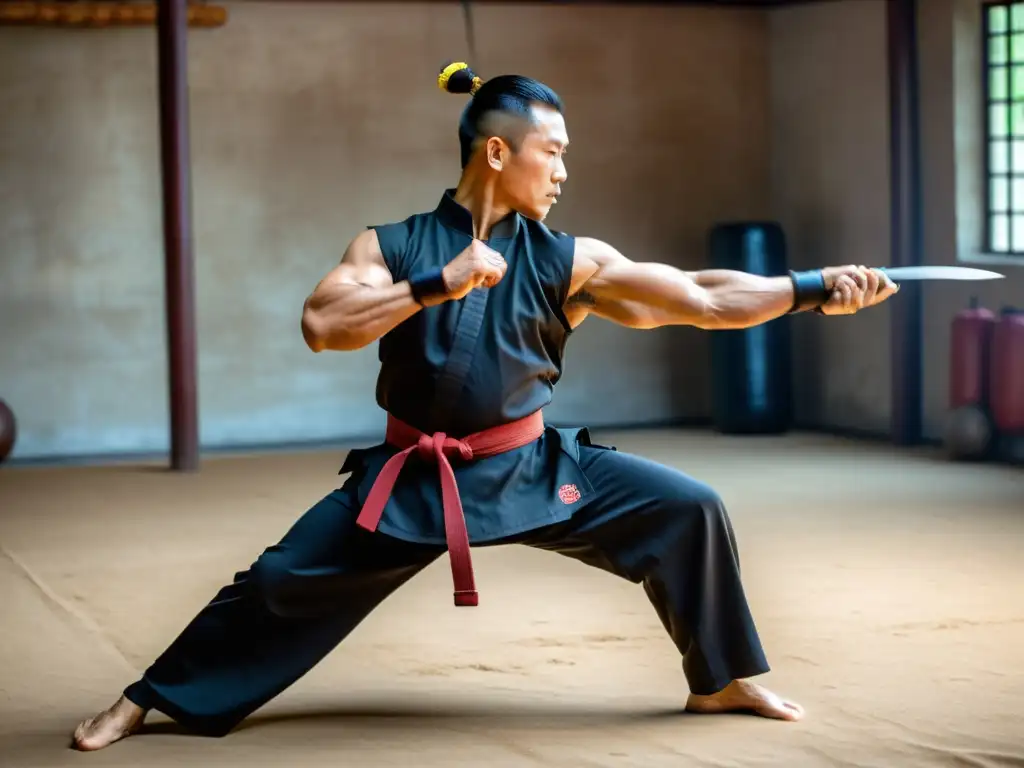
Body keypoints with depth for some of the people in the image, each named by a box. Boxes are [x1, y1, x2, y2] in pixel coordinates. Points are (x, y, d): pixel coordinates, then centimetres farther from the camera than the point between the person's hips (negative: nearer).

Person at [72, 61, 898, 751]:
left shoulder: (568, 261, -6)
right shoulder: (394, 247, -7)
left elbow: (705, 298, -10)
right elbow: (320, 324, -23)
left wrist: (813, 289, -18)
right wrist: (436, 285, -30)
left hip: (532, 466, 2)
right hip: (414, 477, -1)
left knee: (688, 511, -8)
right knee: (284, 579, -3)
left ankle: (721, 681, 12)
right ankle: (151, 698, 17)